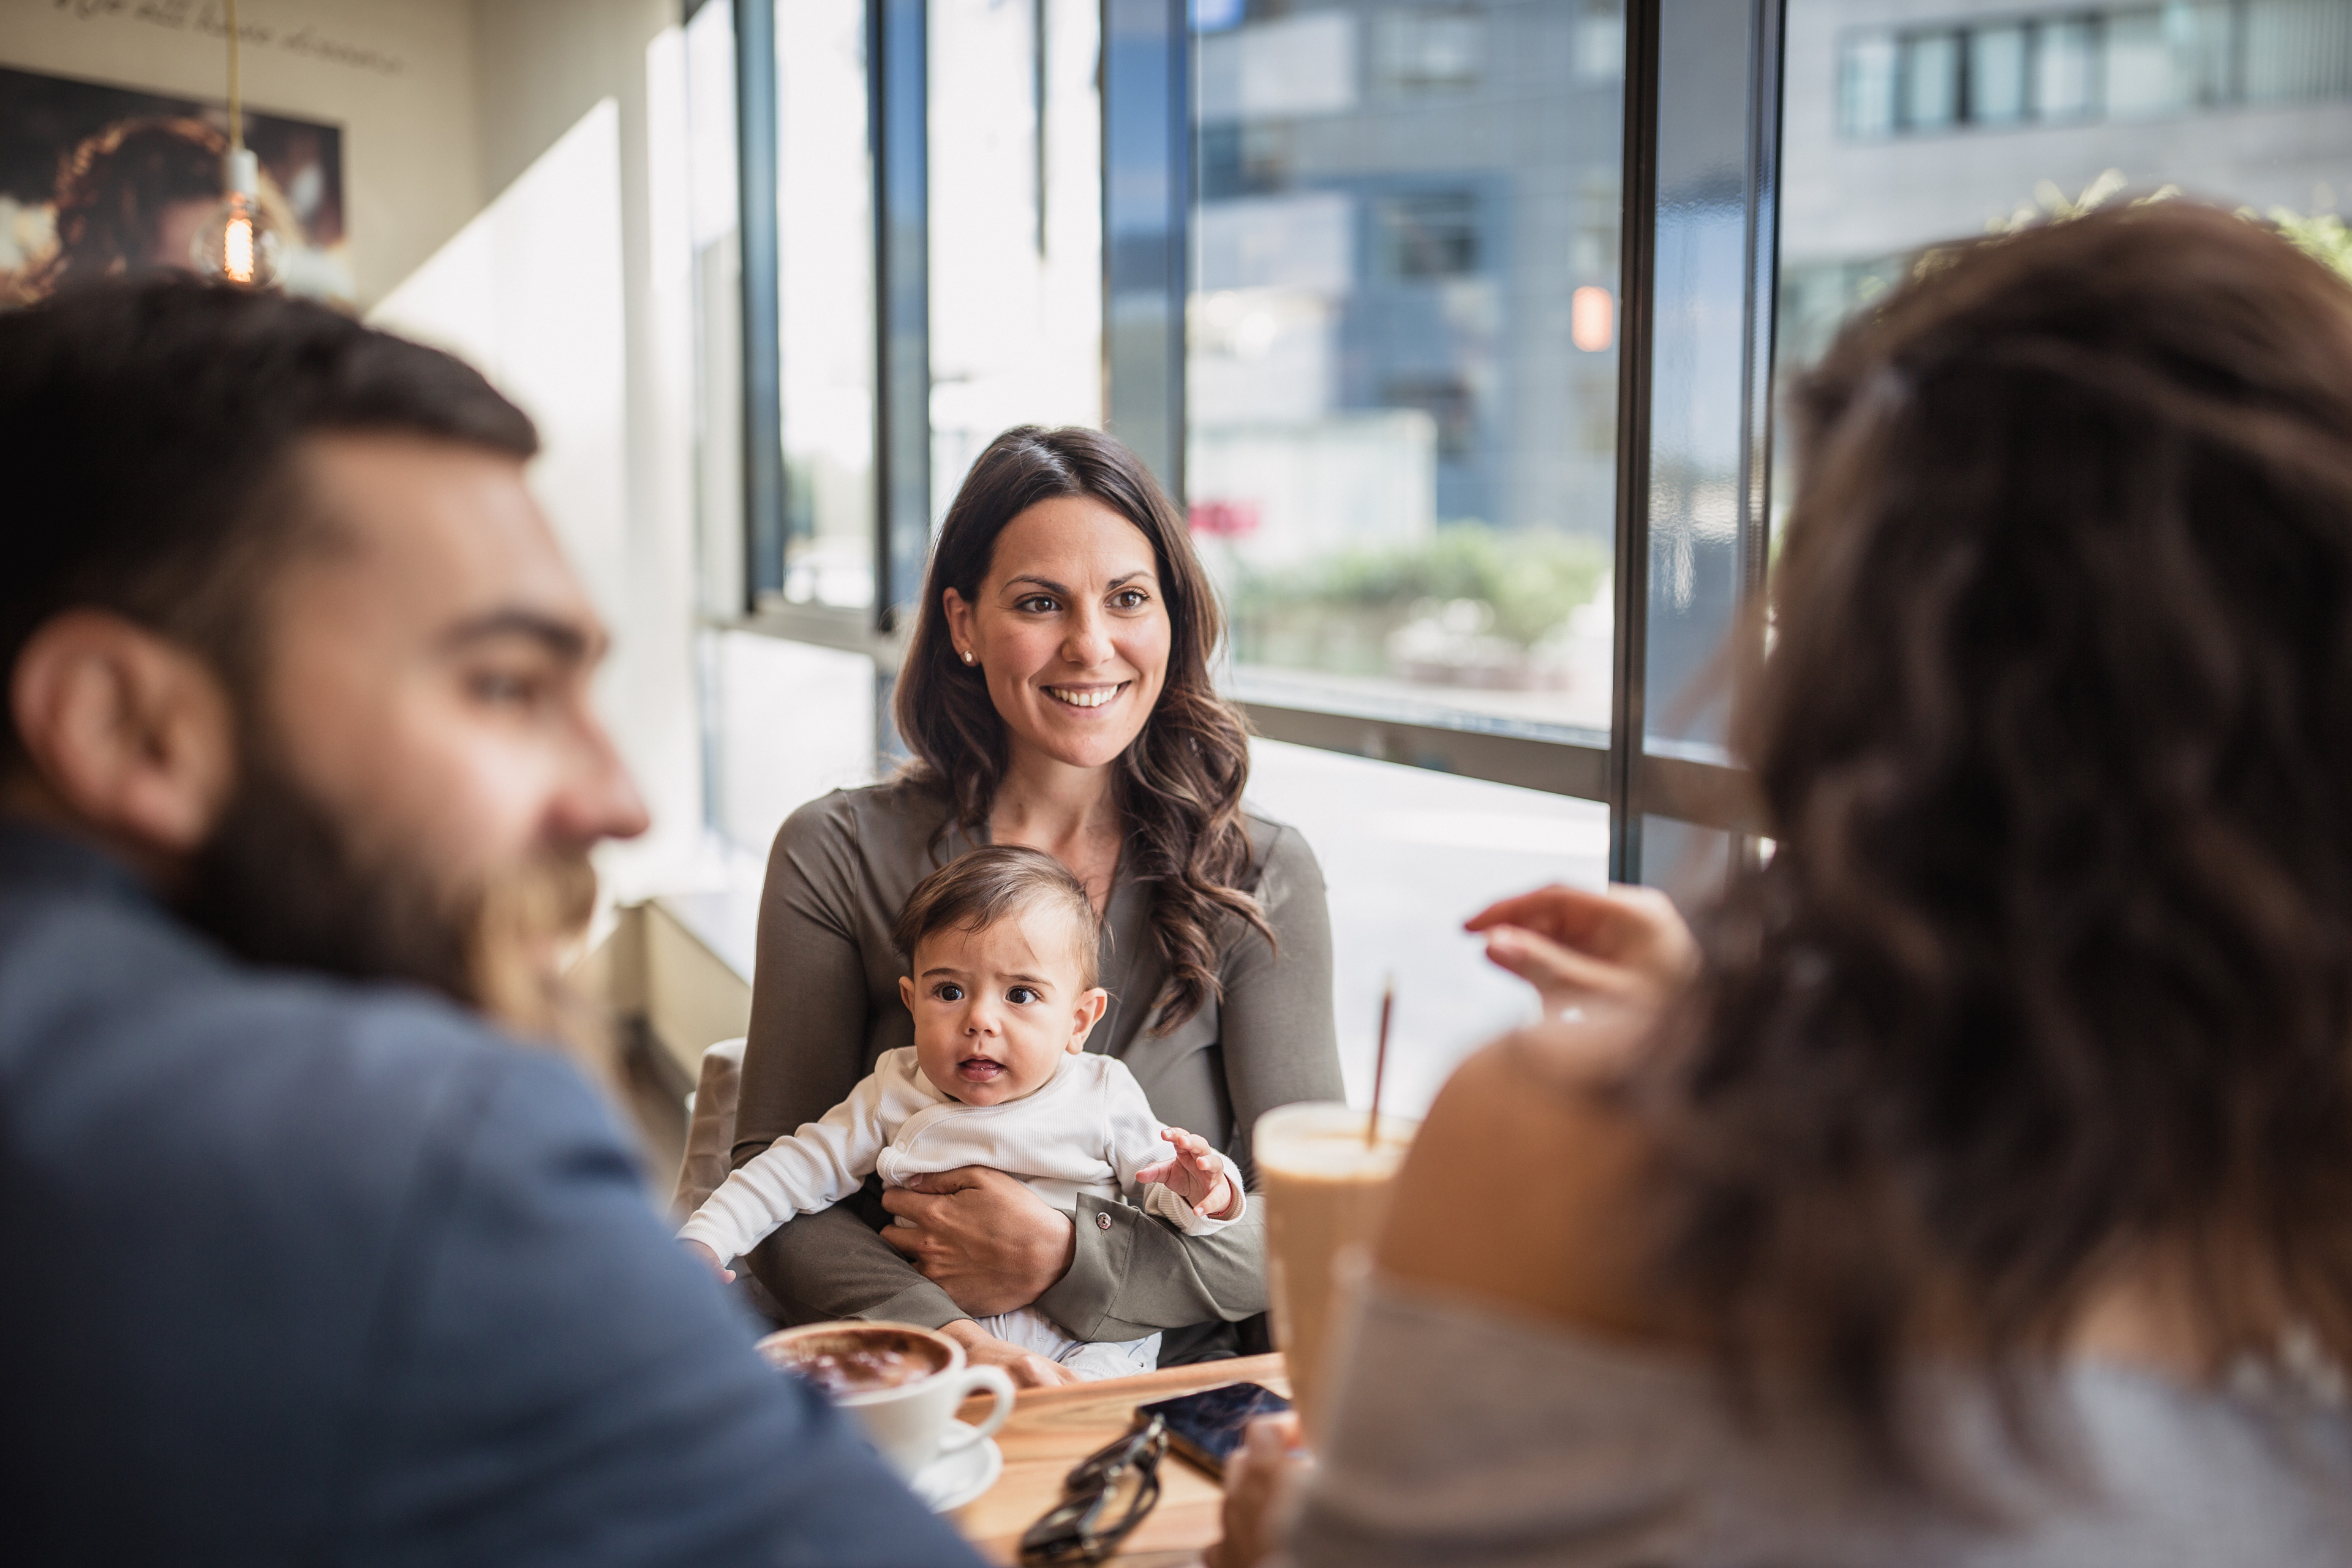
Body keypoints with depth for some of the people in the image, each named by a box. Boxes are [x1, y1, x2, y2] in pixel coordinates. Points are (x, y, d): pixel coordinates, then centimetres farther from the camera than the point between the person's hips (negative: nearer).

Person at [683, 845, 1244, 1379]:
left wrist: (1198, 1193, -17)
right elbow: (799, 1168, 9)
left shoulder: (1104, 1095, 1)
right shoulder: (895, 1096, 4)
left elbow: (1158, 1185, 7)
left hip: (1091, 1341, -2)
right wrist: (704, 1237, -1)